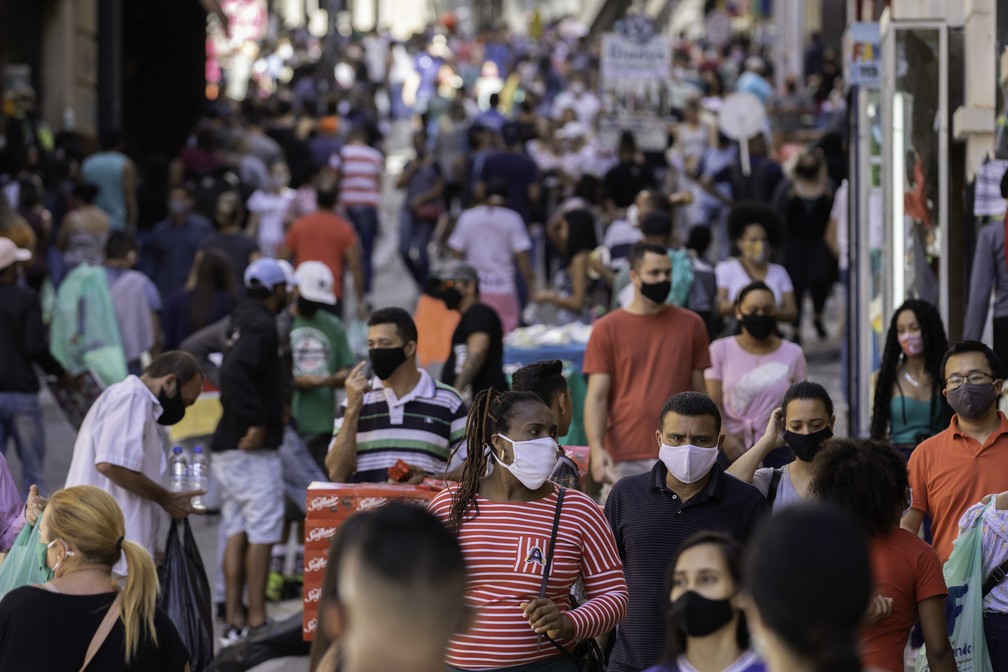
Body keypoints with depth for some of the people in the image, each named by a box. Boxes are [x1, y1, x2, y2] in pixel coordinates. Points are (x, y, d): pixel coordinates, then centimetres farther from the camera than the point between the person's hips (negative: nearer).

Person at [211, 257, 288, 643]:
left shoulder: (242, 319, 15)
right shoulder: (262, 324, -14)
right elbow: (234, 371, -29)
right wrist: (256, 422, -26)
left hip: (229, 446, 9)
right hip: (254, 449, -9)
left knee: (237, 532, 9)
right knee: (263, 531, -5)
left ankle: (234, 618, 10)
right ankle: (256, 619, -5)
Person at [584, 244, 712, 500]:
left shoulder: (691, 325, 8)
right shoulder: (607, 329, 2)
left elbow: (699, 393, 12)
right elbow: (596, 397, -2)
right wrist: (596, 450, -16)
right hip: (623, 459, -1)